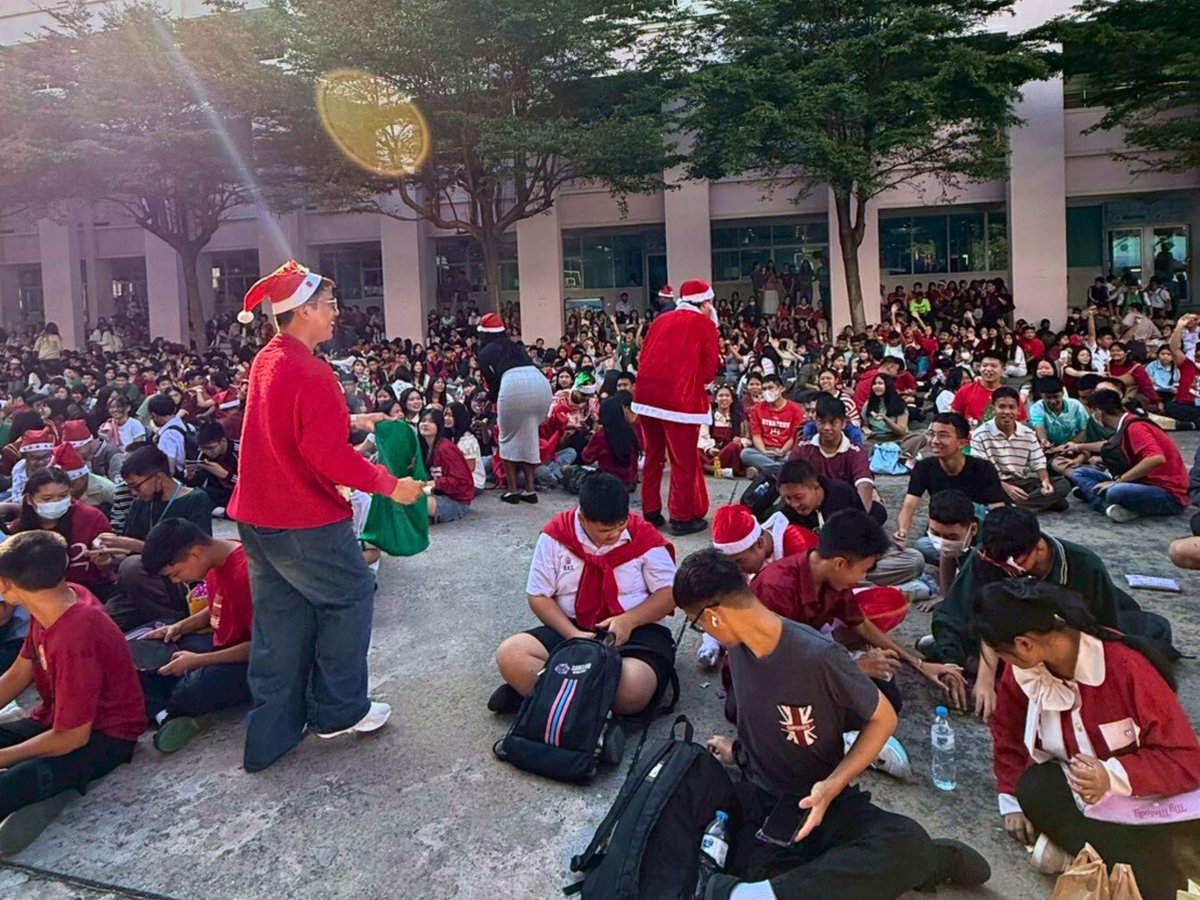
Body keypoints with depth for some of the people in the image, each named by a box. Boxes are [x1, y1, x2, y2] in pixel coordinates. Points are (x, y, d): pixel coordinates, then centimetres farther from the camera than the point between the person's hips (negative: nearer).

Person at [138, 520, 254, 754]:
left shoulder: (245, 571, -26)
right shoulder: (215, 561, 1)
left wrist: (197, 661, -23)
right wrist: (179, 627, 2)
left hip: (246, 661, -10)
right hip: (220, 644, 10)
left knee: (194, 691, -36)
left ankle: (158, 708, -1)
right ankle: (167, 715, -17)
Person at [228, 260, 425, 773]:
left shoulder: (266, 361, 9)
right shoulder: (310, 373, -21)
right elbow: (329, 456, -25)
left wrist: (348, 421, 20)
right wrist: (390, 484, -17)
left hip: (257, 516, 9)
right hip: (304, 520, -9)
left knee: (280, 618, 15)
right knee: (350, 596, 11)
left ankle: (270, 736, 24)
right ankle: (339, 711, 22)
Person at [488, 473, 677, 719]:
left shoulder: (643, 536, -8)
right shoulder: (556, 535, -6)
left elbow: (669, 593, -4)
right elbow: (538, 597, -2)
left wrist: (628, 621, -21)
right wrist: (573, 635, -17)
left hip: (637, 630, -1)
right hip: (571, 629, 2)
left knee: (632, 691, -36)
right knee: (509, 655, -23)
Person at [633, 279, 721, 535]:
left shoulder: (660, 320, 19)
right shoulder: (705, 324, 4)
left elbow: (643, 358, 16)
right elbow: (709, 370, 1)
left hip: (646, 394, 6)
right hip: (679, 398, -6)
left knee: (653, 456, 17)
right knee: (684, 460, 5)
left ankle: (650, 513, 22)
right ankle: (682, 517, 10)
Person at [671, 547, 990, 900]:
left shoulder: (818, 656, -21)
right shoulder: (737, 646, -1)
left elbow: (883, 718, -10)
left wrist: (833, 785, -19)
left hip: (818, 799, -4)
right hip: (756, 801, 4)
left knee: (909, 844, -32)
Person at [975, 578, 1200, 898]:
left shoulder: (1126, 666, -27)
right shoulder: (1022, 671, -11)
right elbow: (1008, 733, 9)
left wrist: (1114, 776, -36)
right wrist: (1012, 800, 7)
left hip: (1153, 802, -4)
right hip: (1077, 791, 4)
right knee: (1034, 790, -30)